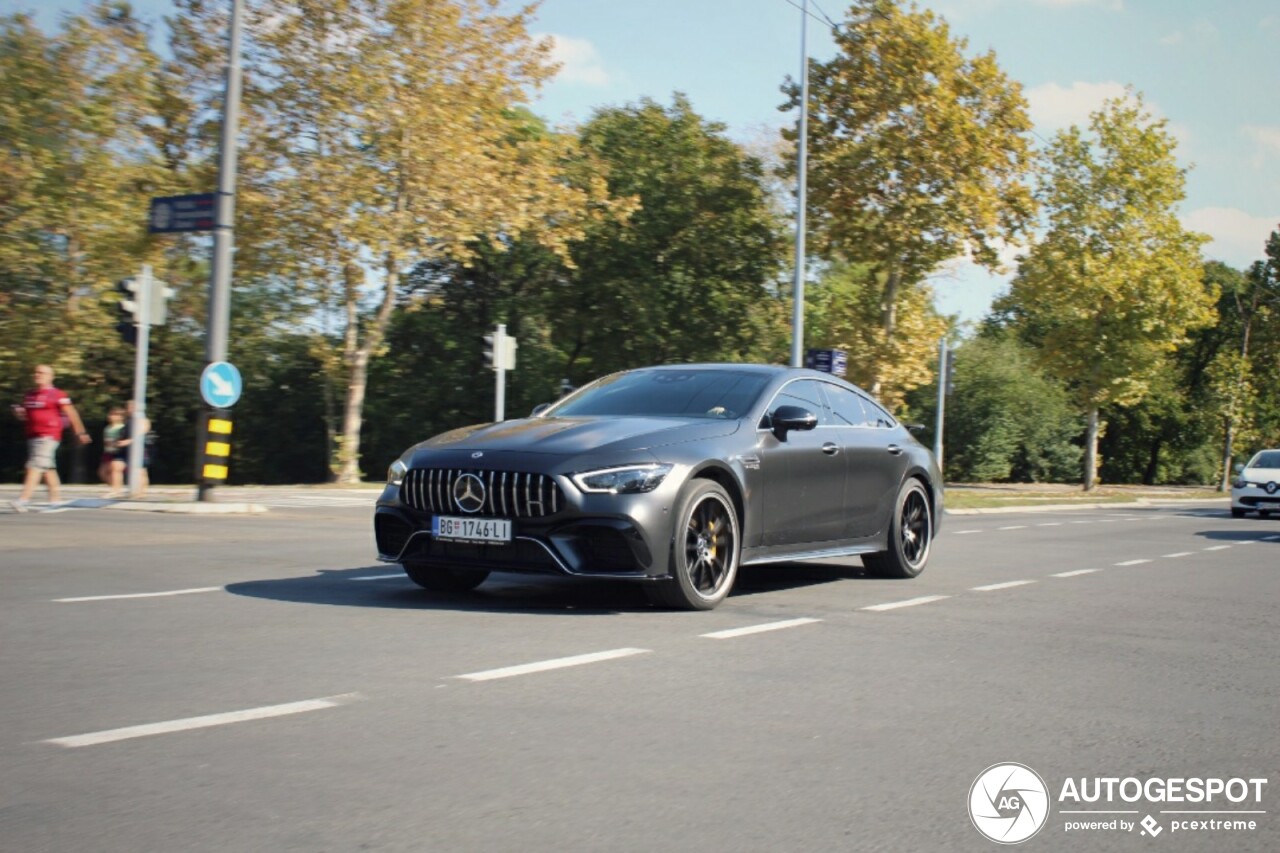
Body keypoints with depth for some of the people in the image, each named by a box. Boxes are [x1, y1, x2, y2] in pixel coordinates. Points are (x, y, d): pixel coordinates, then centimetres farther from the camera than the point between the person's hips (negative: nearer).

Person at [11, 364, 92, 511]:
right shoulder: (29, 395, 15)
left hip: (48, 436, -7)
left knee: (36, 466, -16)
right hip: (32, 436, 8)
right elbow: (26, 416, 26)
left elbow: (71, 414, -2)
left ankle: (24, 500, -23)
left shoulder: (56, 395, -6)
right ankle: (54, 499, 22)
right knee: (48, 468, 14)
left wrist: (80, 432, 1)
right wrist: (19, 412, 3)